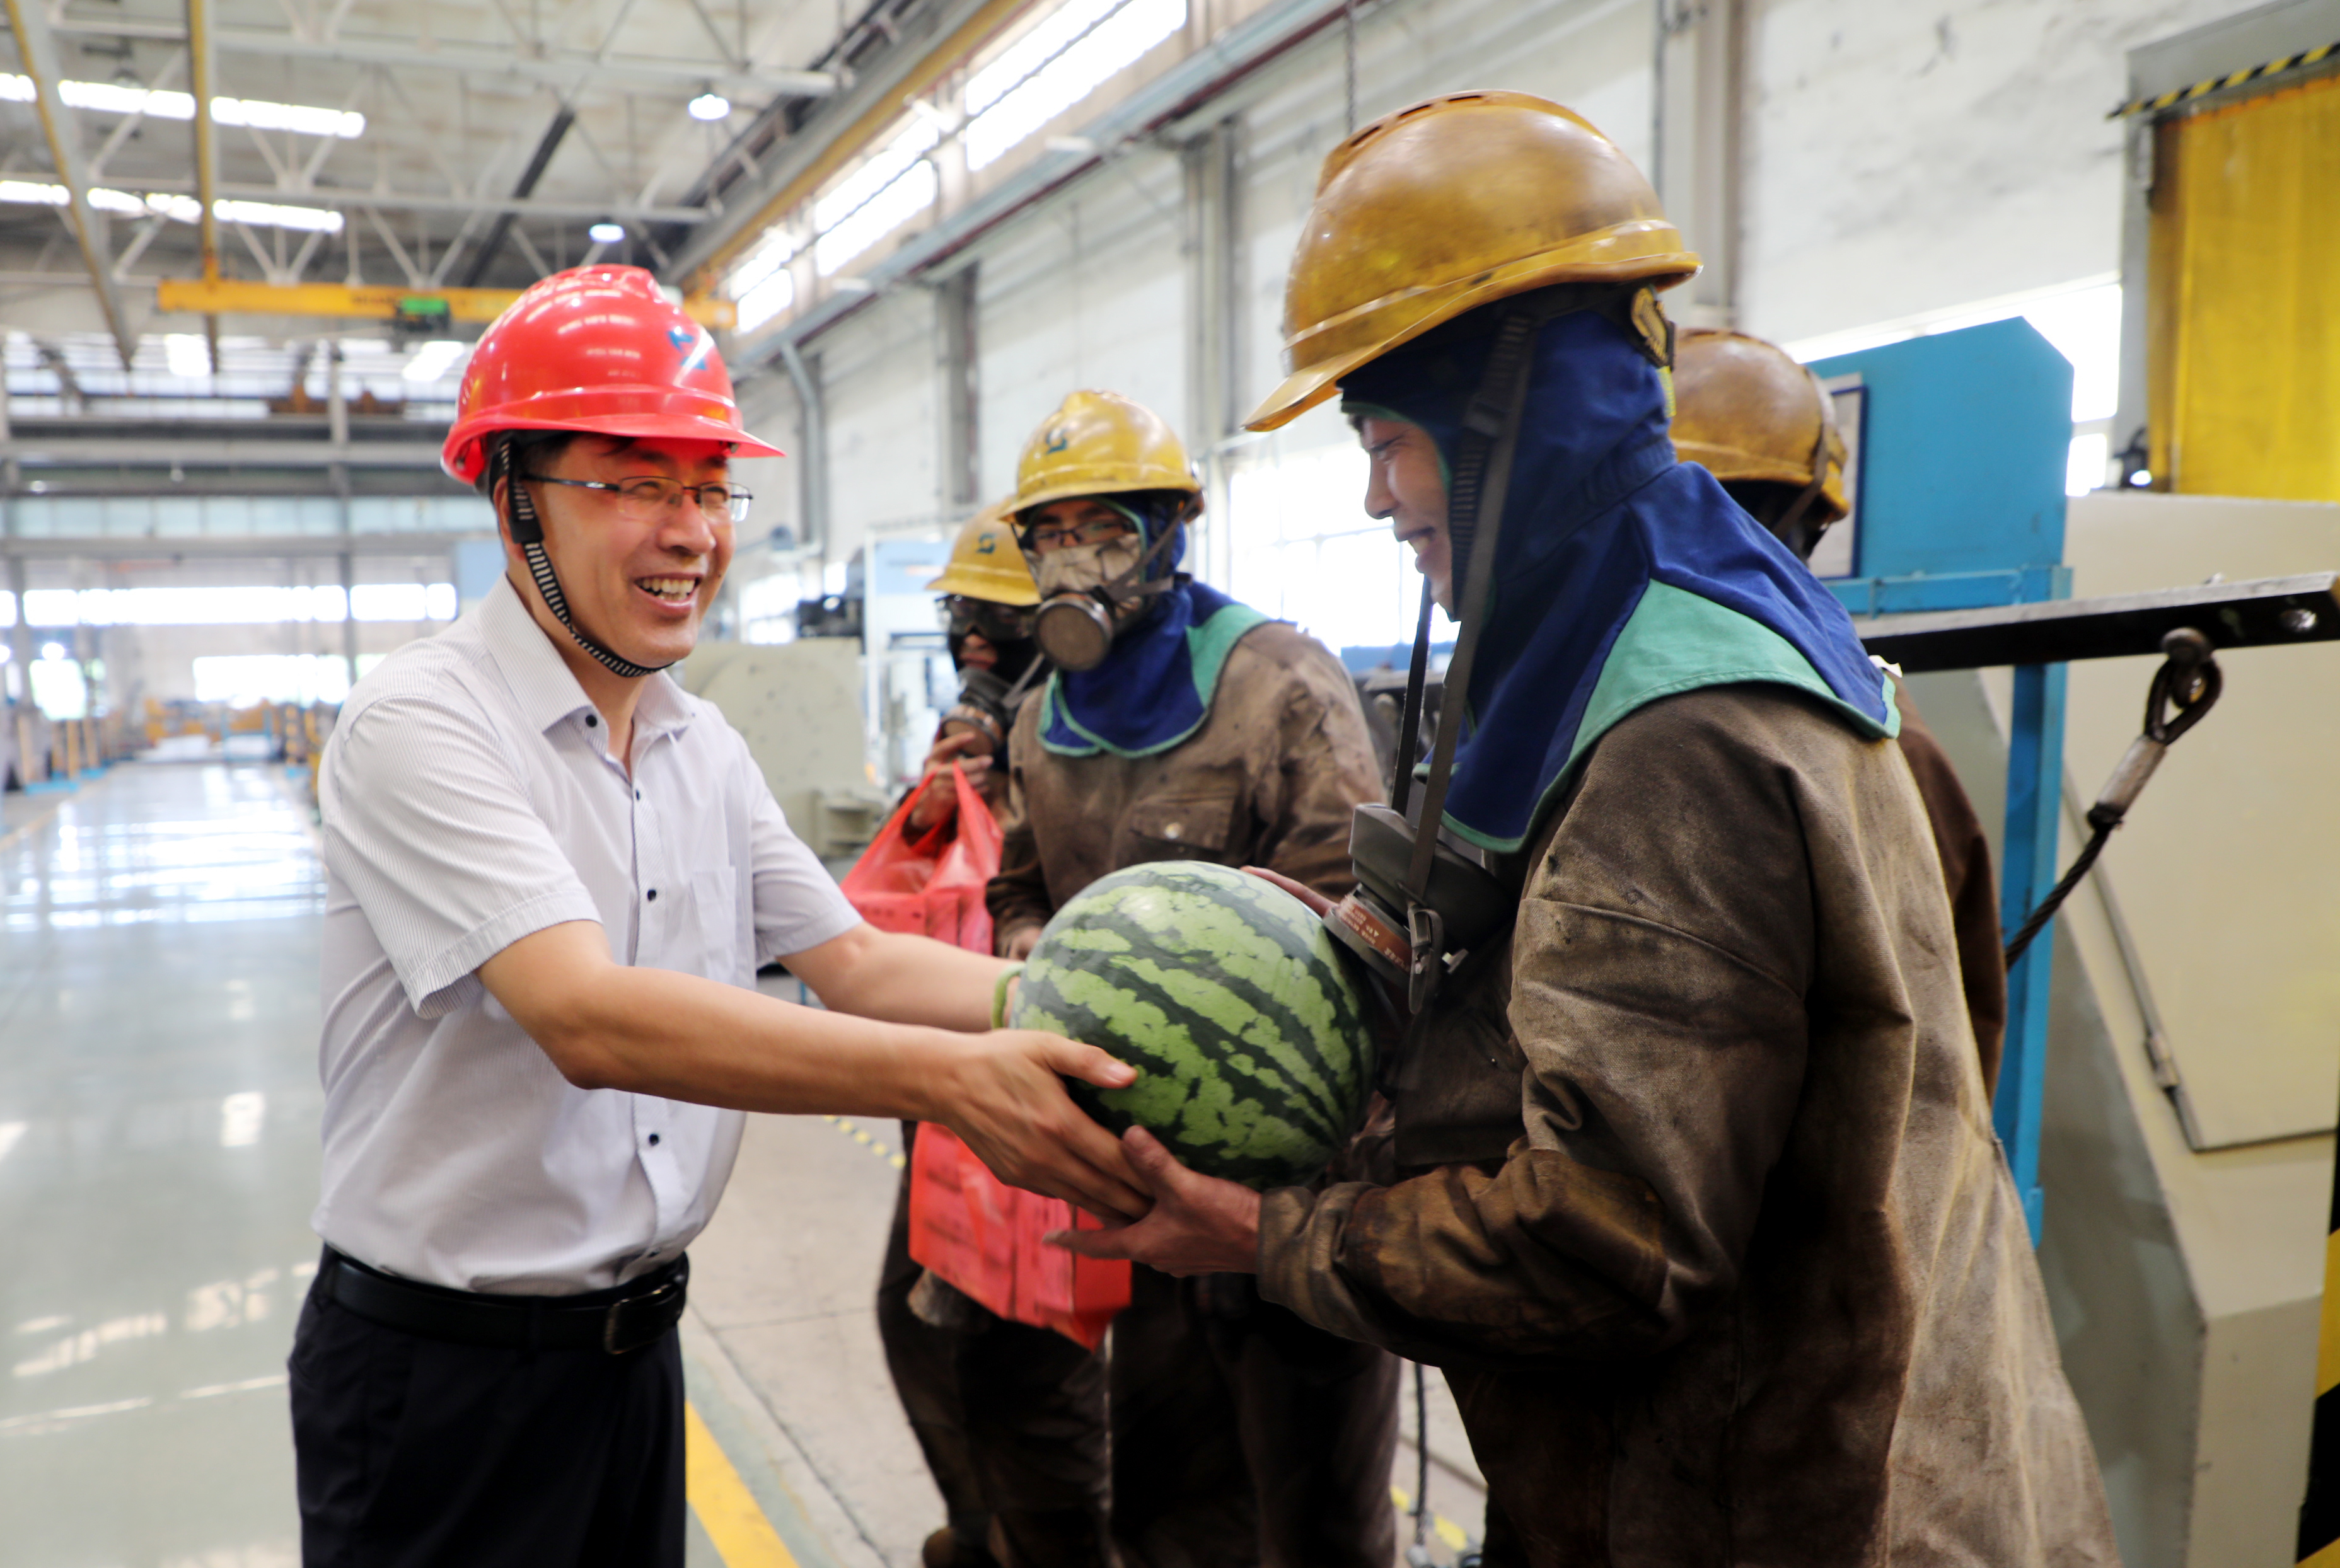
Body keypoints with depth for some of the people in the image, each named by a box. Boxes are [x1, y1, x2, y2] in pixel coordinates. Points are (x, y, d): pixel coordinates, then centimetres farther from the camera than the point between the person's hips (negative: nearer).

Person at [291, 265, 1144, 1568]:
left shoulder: (706, 749, 6)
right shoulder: (421, 727, -19)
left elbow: (856, 966, 1)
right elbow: (588, 1019, -32)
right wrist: (950, 1078, -40)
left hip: (638, 1342, 6)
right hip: (445, 1369, -6)